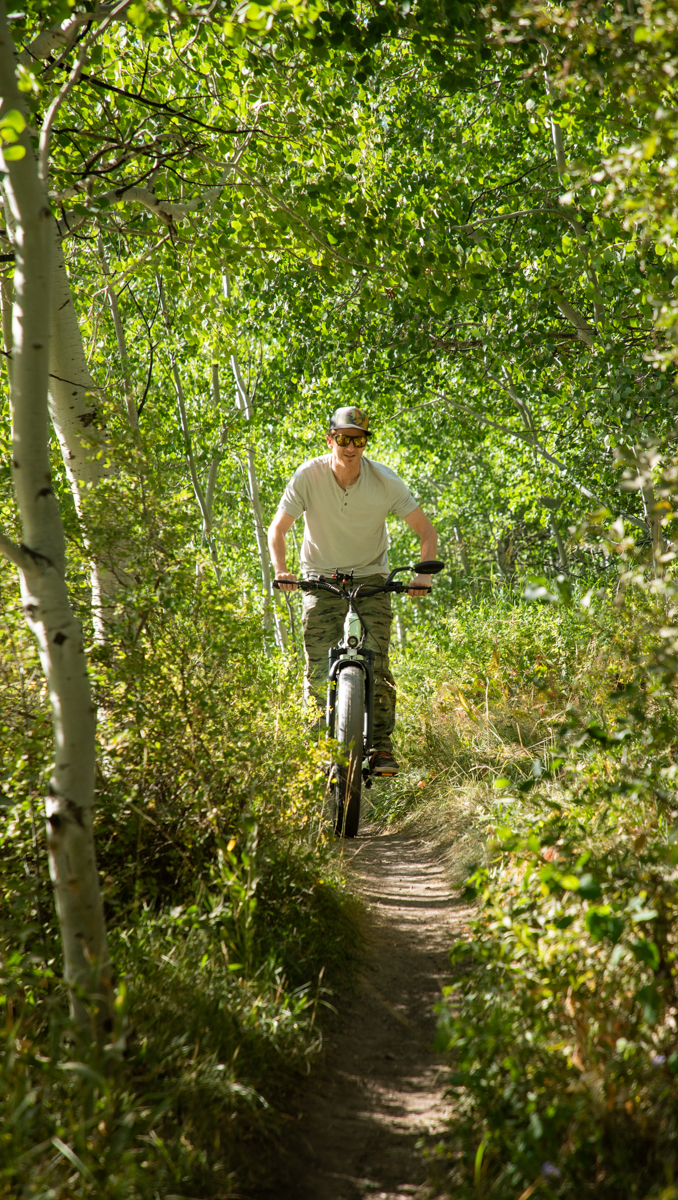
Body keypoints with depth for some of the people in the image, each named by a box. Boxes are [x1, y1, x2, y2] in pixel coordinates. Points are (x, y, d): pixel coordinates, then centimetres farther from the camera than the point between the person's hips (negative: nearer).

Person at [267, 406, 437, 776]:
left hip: (371, 579, 0)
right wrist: (280, 570, -24)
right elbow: (278, 528, -8)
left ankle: (382, 746, -5)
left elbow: (426, 531, -8)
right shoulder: (308, 476, -15)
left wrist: (423, 576, -23)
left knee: (376, 666, -13)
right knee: (319, 672, -8)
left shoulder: (384, 481, -14)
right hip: (321, 579, 0)